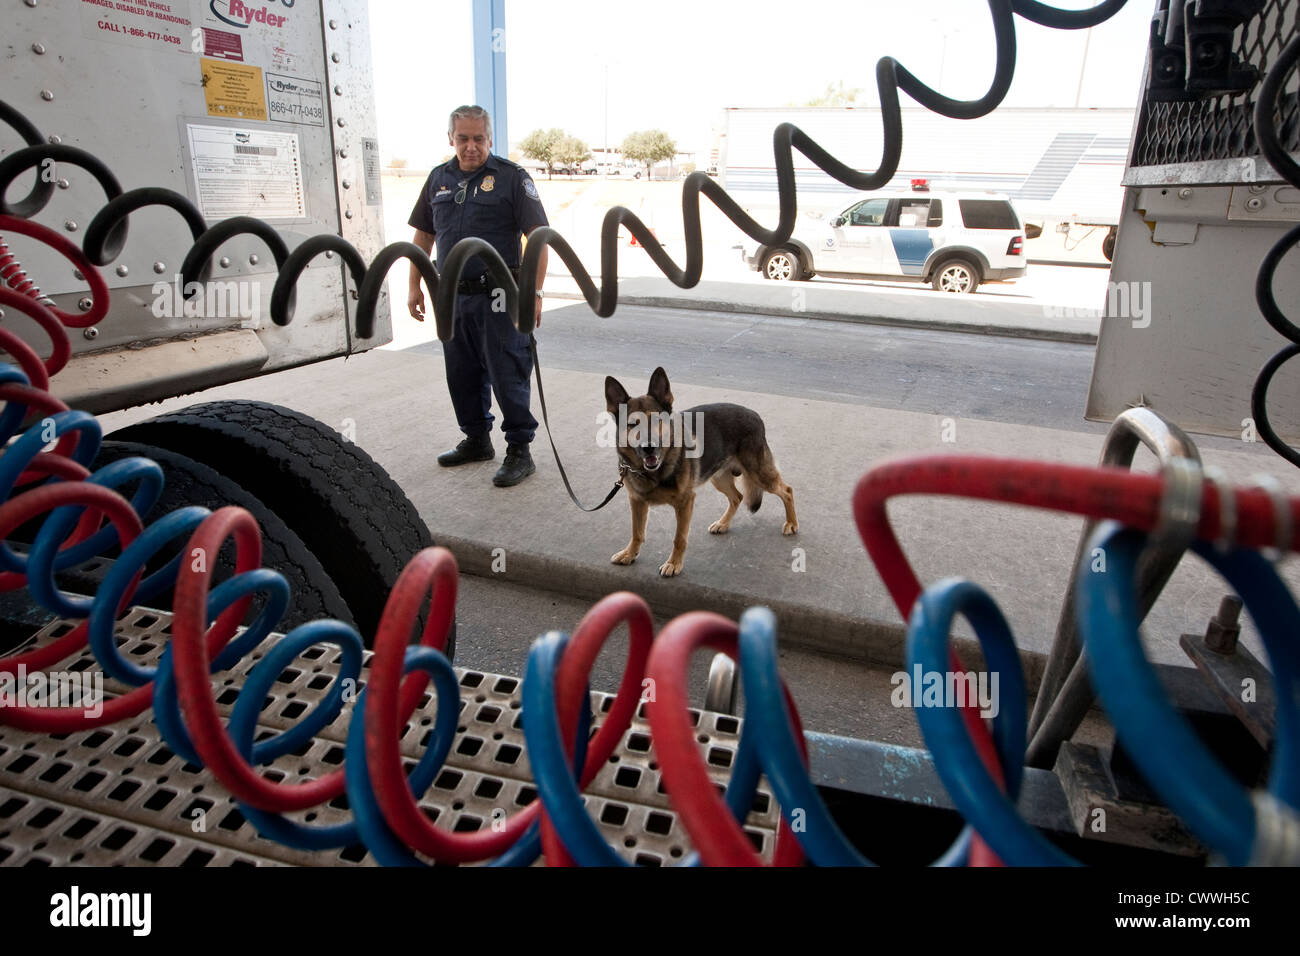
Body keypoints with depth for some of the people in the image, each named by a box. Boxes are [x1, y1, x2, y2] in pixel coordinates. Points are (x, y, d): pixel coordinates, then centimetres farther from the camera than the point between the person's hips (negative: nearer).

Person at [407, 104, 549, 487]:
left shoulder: (511, 177, -4)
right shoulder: (438, 178, 13)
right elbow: (423, 235, 19)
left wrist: (534, 291, -18)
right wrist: (415, 286, 13)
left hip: (498, 297, -6)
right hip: (452, 296, 6)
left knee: (508, 375, -4)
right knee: (462, 375, 14)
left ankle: (519, 450, 5)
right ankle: (476, 440, 29)